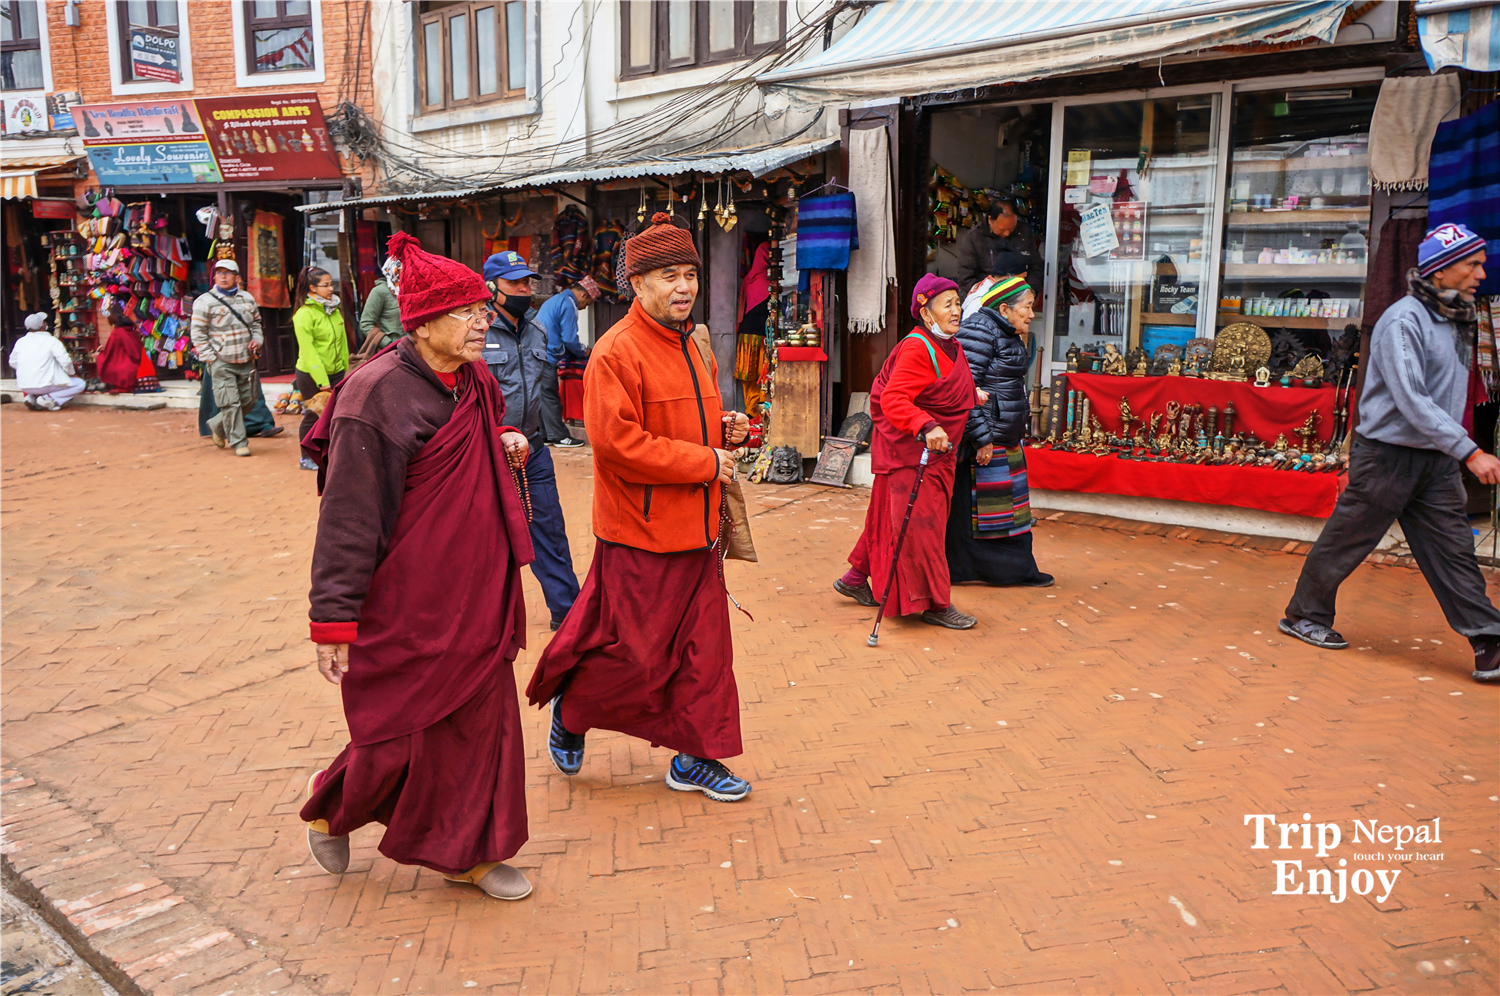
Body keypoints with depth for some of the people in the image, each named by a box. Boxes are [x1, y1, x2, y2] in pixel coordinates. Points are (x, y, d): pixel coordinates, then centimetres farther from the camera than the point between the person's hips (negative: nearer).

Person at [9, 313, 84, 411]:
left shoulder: (20, 342, 9)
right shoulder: (51, 341, -7)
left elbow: (13, 363, 19)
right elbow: (65, 362, -12)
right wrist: (71, 373, 9)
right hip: (44, 384, -6)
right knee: (80, 384, 4)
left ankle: (31, 397, 7)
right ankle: (48, 399, -12)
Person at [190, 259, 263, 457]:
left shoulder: (247, 299, 10)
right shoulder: (205, 301, -5)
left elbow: (256, 322, 23)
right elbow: (198, 333, -4)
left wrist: (257, 339, 3)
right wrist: (209, 358, -10)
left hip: (246, 361, 5)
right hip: (222, 363, -5)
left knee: (248, 401, 10)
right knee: (230, 403, -7)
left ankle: (217, 426, 32)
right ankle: (238, 442, 3)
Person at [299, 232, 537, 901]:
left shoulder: (474, 384, 7)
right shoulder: (376, 394, -17)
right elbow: (347, 516, -17)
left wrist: (504, 445, 3)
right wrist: (333, 620, -17)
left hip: (472, 593, 7)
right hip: (406, 600, -7)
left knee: (478, 716, 12)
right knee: (406, 731, 6)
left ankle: (465, 852, 29)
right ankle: (329, 803, 38)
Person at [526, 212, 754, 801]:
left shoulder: (693, 349, 14)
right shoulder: (616, 353, -15)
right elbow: (618, 443, -23)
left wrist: (727, 430, 3)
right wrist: (705, 462, -18)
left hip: (698, 530, 8)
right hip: (641, 535, -8)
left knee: (704, 647, 11)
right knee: (636, 654, 3)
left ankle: (694, 757, 25)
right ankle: (569, 711, 31)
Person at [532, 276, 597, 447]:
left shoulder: (555, 299, 22)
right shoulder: (568, 305, -11)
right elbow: (569, 339, -14)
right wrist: (583, 351, 4)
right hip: (547, 358, -10)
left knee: (543, 397, 13)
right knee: (551, 397, -3)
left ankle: (544, 435, 18)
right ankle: (559, 436, 4)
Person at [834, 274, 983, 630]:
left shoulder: (951, 347, 13)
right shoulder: (917, 349, -19)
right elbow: (893, 400, -29)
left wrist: (973, 396, 16)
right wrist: (926, 427, -40)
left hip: (934, 452, 10)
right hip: (909, 451, -10)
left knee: (890, 517, 17)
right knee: (920, 524, -4)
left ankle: (856, 579, 31)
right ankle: (934, 604, 4)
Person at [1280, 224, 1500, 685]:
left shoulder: (1457, 320, 12)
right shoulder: (1403, 321, -16)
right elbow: (1412, 400, -26)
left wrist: (1458, 451, 14)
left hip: (1436, 459, 7)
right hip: (1388, 455, -7)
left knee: (1453, 548, 4)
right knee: (1345, 542, 5)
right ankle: (1304, 615, 21)